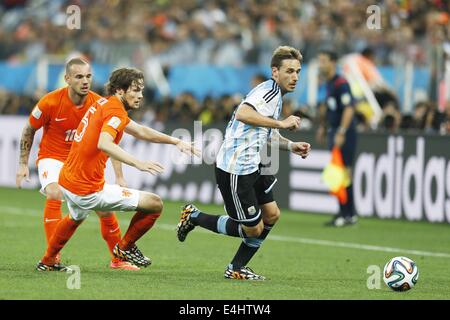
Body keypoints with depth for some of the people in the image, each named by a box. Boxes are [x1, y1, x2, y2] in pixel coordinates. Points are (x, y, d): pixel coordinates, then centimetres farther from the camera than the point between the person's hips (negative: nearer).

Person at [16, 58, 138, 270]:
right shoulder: (51, 102, -19)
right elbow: (29, 130, -2)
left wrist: (119, 177, -10)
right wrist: (23, 164, -1)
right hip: (52, 157, -3)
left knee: (105, 208, -3)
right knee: (54, 194, -31)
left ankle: (118, 259, 18)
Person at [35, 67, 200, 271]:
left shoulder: (102, 104, 14)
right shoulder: (115, 111, -16)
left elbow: (141, 131, 24)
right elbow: (104, 144, -35)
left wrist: (176, 142, 22)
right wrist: (138, 163, -42)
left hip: (66, 181, 10)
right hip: (89, 191, -10)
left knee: (76, 218, 43)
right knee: (155, 204, -4)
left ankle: (47, 262, 56)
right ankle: (125, 247, 15)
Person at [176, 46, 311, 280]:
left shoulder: (276, 95, 17)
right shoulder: (269, 90, -16)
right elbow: (243, 114, -34)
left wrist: (291, 146, 16)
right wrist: (281, 124, -30)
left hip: (251, 166, 10)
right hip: (234, 170, -10)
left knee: (271, 215, 12)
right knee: (253, 229, -3)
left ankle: (236, 269, 21)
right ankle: (195, 217, 13)